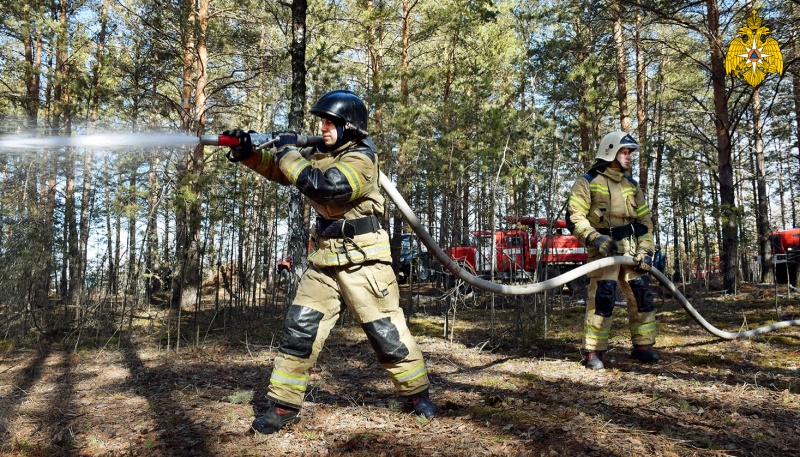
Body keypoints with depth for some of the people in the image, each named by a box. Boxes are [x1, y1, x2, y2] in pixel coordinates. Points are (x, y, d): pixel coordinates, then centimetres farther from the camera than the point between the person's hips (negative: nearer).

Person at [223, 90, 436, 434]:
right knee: (298, 329, 3)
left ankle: (417, 393, 21)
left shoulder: (361, 159, -16)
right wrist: (247, 153, -2)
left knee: (386, 331, 2)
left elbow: (319, 185, -29)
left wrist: (288, 150, -17)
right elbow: (278, 169, 15)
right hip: (324, 262, 7)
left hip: (362, 261, -7)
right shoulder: (319, 153, 9)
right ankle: (284, 405, 14)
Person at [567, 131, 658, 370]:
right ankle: (593, 352, -5)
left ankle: (643, 346, 21)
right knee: (601, 297, -14)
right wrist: (595, 238, -20)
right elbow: (575, 217, -9)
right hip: (604, 249, -6)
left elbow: (644, 220, 17)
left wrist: (645, 250, 6)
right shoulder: (588, 182, -2)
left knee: (642, 295, 6)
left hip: (631, 249, 6)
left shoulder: (631, 185, 17)